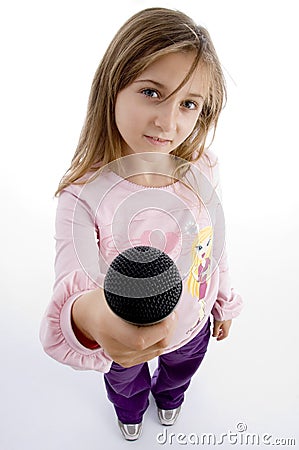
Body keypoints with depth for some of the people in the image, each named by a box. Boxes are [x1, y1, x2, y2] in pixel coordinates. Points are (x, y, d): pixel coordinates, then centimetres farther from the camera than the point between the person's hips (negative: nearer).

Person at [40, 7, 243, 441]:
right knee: (123, 380, 34)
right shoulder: (83, 195, -35)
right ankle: (131, 410, 75)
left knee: (181, 368, 37)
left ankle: (169, 396, 77)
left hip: (191, 327, 3)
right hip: (123, 339, -2)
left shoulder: (203, 170, -23)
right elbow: (71, 294, -42)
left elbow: (215, 243, -6)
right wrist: (85, 320, -66)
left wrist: (225, 303, 7)